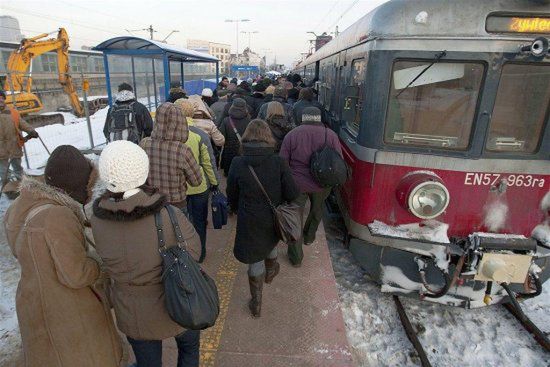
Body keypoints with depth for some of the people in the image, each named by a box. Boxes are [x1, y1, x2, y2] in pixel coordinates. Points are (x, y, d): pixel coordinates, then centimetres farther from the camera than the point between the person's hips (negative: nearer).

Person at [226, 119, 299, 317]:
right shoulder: (278, 162, -18)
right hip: (273, 219, 1)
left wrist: (238, 211, 16)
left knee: (255, 259, 14)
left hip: (249, 221, -1)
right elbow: (293, 194, -15)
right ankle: (270, 272, 60)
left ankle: (256, 304, 29)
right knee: (270, 244, 32)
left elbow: (232, 195, -4)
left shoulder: (238, 163, -17)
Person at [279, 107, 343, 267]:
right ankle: (309, 237, 51)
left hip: (297, 184, -2)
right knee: (316, 210, 29)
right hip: (322, 185, 2)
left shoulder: (291, 135, -5)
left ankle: (295, 257, 18)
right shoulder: (331, 135, -3)